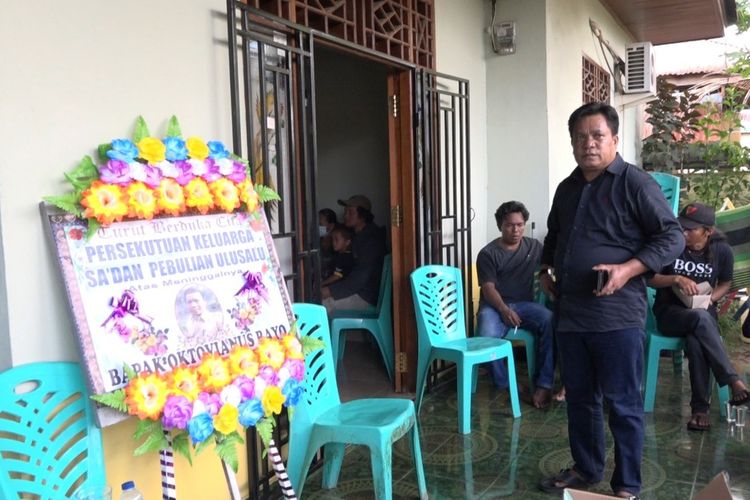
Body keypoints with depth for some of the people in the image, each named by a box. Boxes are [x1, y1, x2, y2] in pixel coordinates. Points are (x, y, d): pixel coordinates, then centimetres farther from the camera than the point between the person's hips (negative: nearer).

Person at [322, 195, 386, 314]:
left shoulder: (371, 238, -17)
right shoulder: (358, 236, 14)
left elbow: (360, 277, -23)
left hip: (366, 297, -9)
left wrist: (331, 290, -21)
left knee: (321, 306, -18)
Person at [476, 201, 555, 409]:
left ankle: (544, 385, -24)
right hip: (494, 305, -3)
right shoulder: (488, 253, -3)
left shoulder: (534, 246, 9)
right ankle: (505, 386, -13)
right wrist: (504, 310, -27)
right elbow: (488, 288, -10)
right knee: (488, 336, -35)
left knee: (550, 322, -30)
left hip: (524, 303, 3)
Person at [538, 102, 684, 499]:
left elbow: (672, 237, -10)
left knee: (623, 403, 4)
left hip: (616, 314, -6)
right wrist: (545, 269, 14)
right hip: (569, 312, 7)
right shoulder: (567, 188, 13)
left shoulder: (634, 183, -8)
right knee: (579, 398, 17)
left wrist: (627, 270, -21)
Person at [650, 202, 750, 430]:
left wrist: (711, 298, -8)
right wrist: (677, 279, -22)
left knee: (695, 342, -36)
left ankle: (700, 408, -28)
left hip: (704, 312, 1)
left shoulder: (722, 250, -4)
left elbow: (725, 283, 13)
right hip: (670, 311, -1)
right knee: (701, 319, -38)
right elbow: (650, 279, -4)